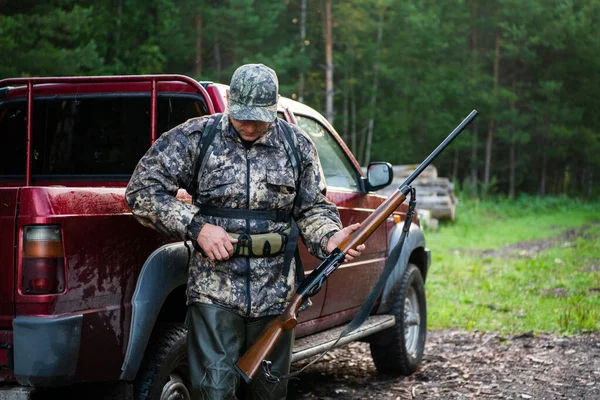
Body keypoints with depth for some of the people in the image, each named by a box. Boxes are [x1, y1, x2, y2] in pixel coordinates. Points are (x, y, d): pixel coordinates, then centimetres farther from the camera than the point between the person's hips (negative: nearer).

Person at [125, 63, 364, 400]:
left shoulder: (297, 145, 6)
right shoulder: (196, 137, -3)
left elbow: (313, 208, 13)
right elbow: (142, 189, -3)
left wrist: (329, 238, -9)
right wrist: (196, 227, -13)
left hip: (276, 295, 3)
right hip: (215, 293, -3)